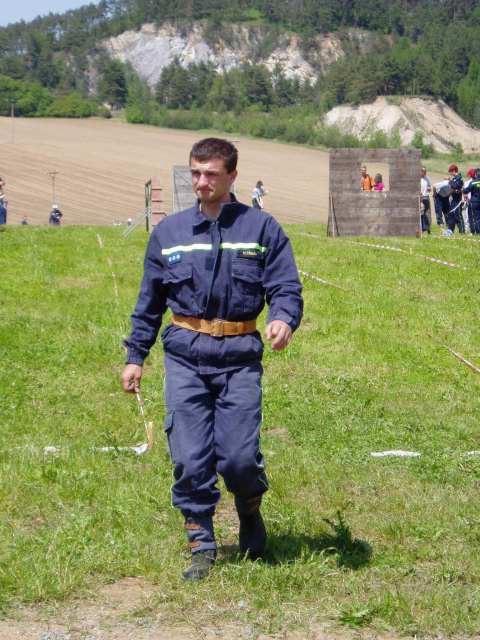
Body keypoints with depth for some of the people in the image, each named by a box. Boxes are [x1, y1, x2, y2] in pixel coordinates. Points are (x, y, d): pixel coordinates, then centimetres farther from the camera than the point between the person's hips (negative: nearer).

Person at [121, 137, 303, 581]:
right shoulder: (169, 232, 10)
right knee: (190, 458, -2)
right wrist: (135, 355, 16)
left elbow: (286, 287, -1)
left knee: (239, 457, -8)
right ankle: (201, 546, 11)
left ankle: (250, 511, 24)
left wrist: (284, 318, -22)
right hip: (185, 355, 2)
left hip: (239, 355, -2)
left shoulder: (261, 228, 4)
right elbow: (149, 301, 17)